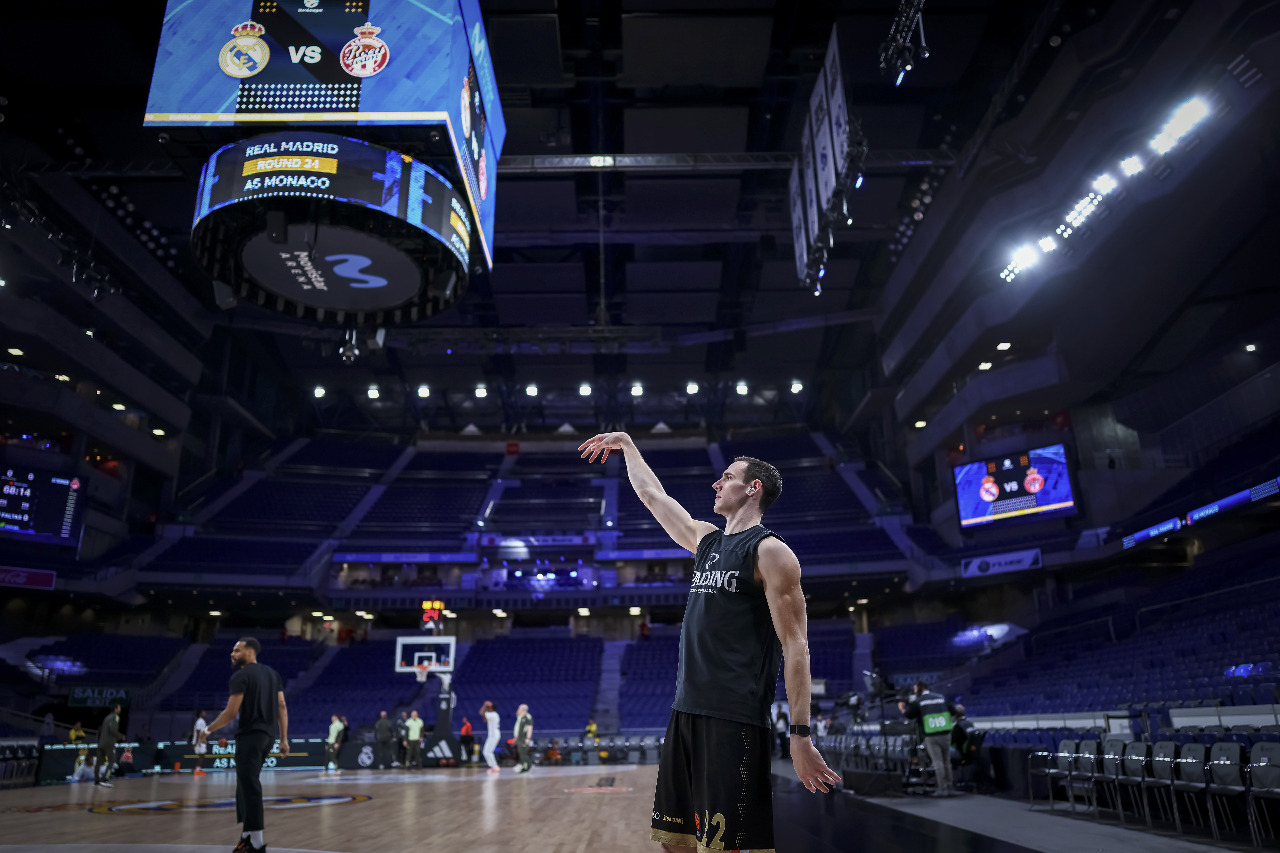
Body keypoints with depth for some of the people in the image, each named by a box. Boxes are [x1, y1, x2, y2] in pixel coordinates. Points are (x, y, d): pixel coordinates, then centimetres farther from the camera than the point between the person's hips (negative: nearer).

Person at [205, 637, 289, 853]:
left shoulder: (241, 676, -9)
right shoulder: (272, 673, 14)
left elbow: (230, 713, -13)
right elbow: (282, 707, 10)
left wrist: (207, 730, 2)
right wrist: (284, 739, 11)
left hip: (250, 735, -8)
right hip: (268, 735, 8)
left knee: (250, 788, -4)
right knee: (246, 785, 20)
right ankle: (248, 833, 23)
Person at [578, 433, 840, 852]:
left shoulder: (770, 551, -7)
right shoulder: (706, 540, 16)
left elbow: (796, 646, -12)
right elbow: (652, 495, 29)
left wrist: (801, 735, -16)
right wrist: (626, 444, 36)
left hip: (735, 720, -8)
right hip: (686, 710, 8)